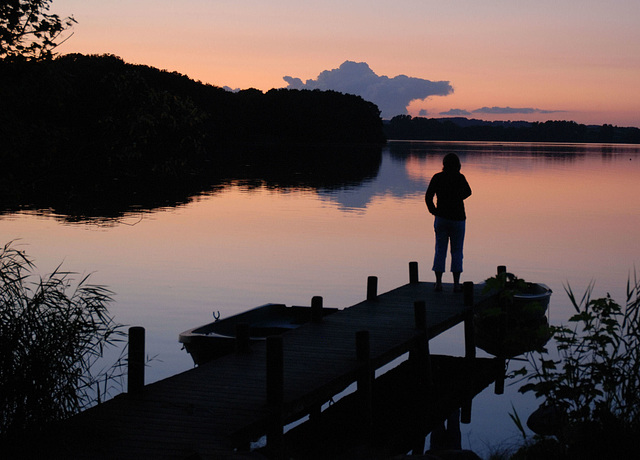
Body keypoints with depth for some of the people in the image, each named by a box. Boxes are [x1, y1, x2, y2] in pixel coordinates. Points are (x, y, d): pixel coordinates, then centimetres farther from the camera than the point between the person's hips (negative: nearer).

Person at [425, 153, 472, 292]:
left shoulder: (437, 177, -2)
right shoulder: (460, 178, -8)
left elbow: (428, 197, -5)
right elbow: (468, 193, 8)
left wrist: (434, 211, 8)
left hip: (441, 218, 2)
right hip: (457, 218, -2)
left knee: (440, 250, 8)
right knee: (457, 251, 6)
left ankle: (438, 282, 5)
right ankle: (456, 284, 4)